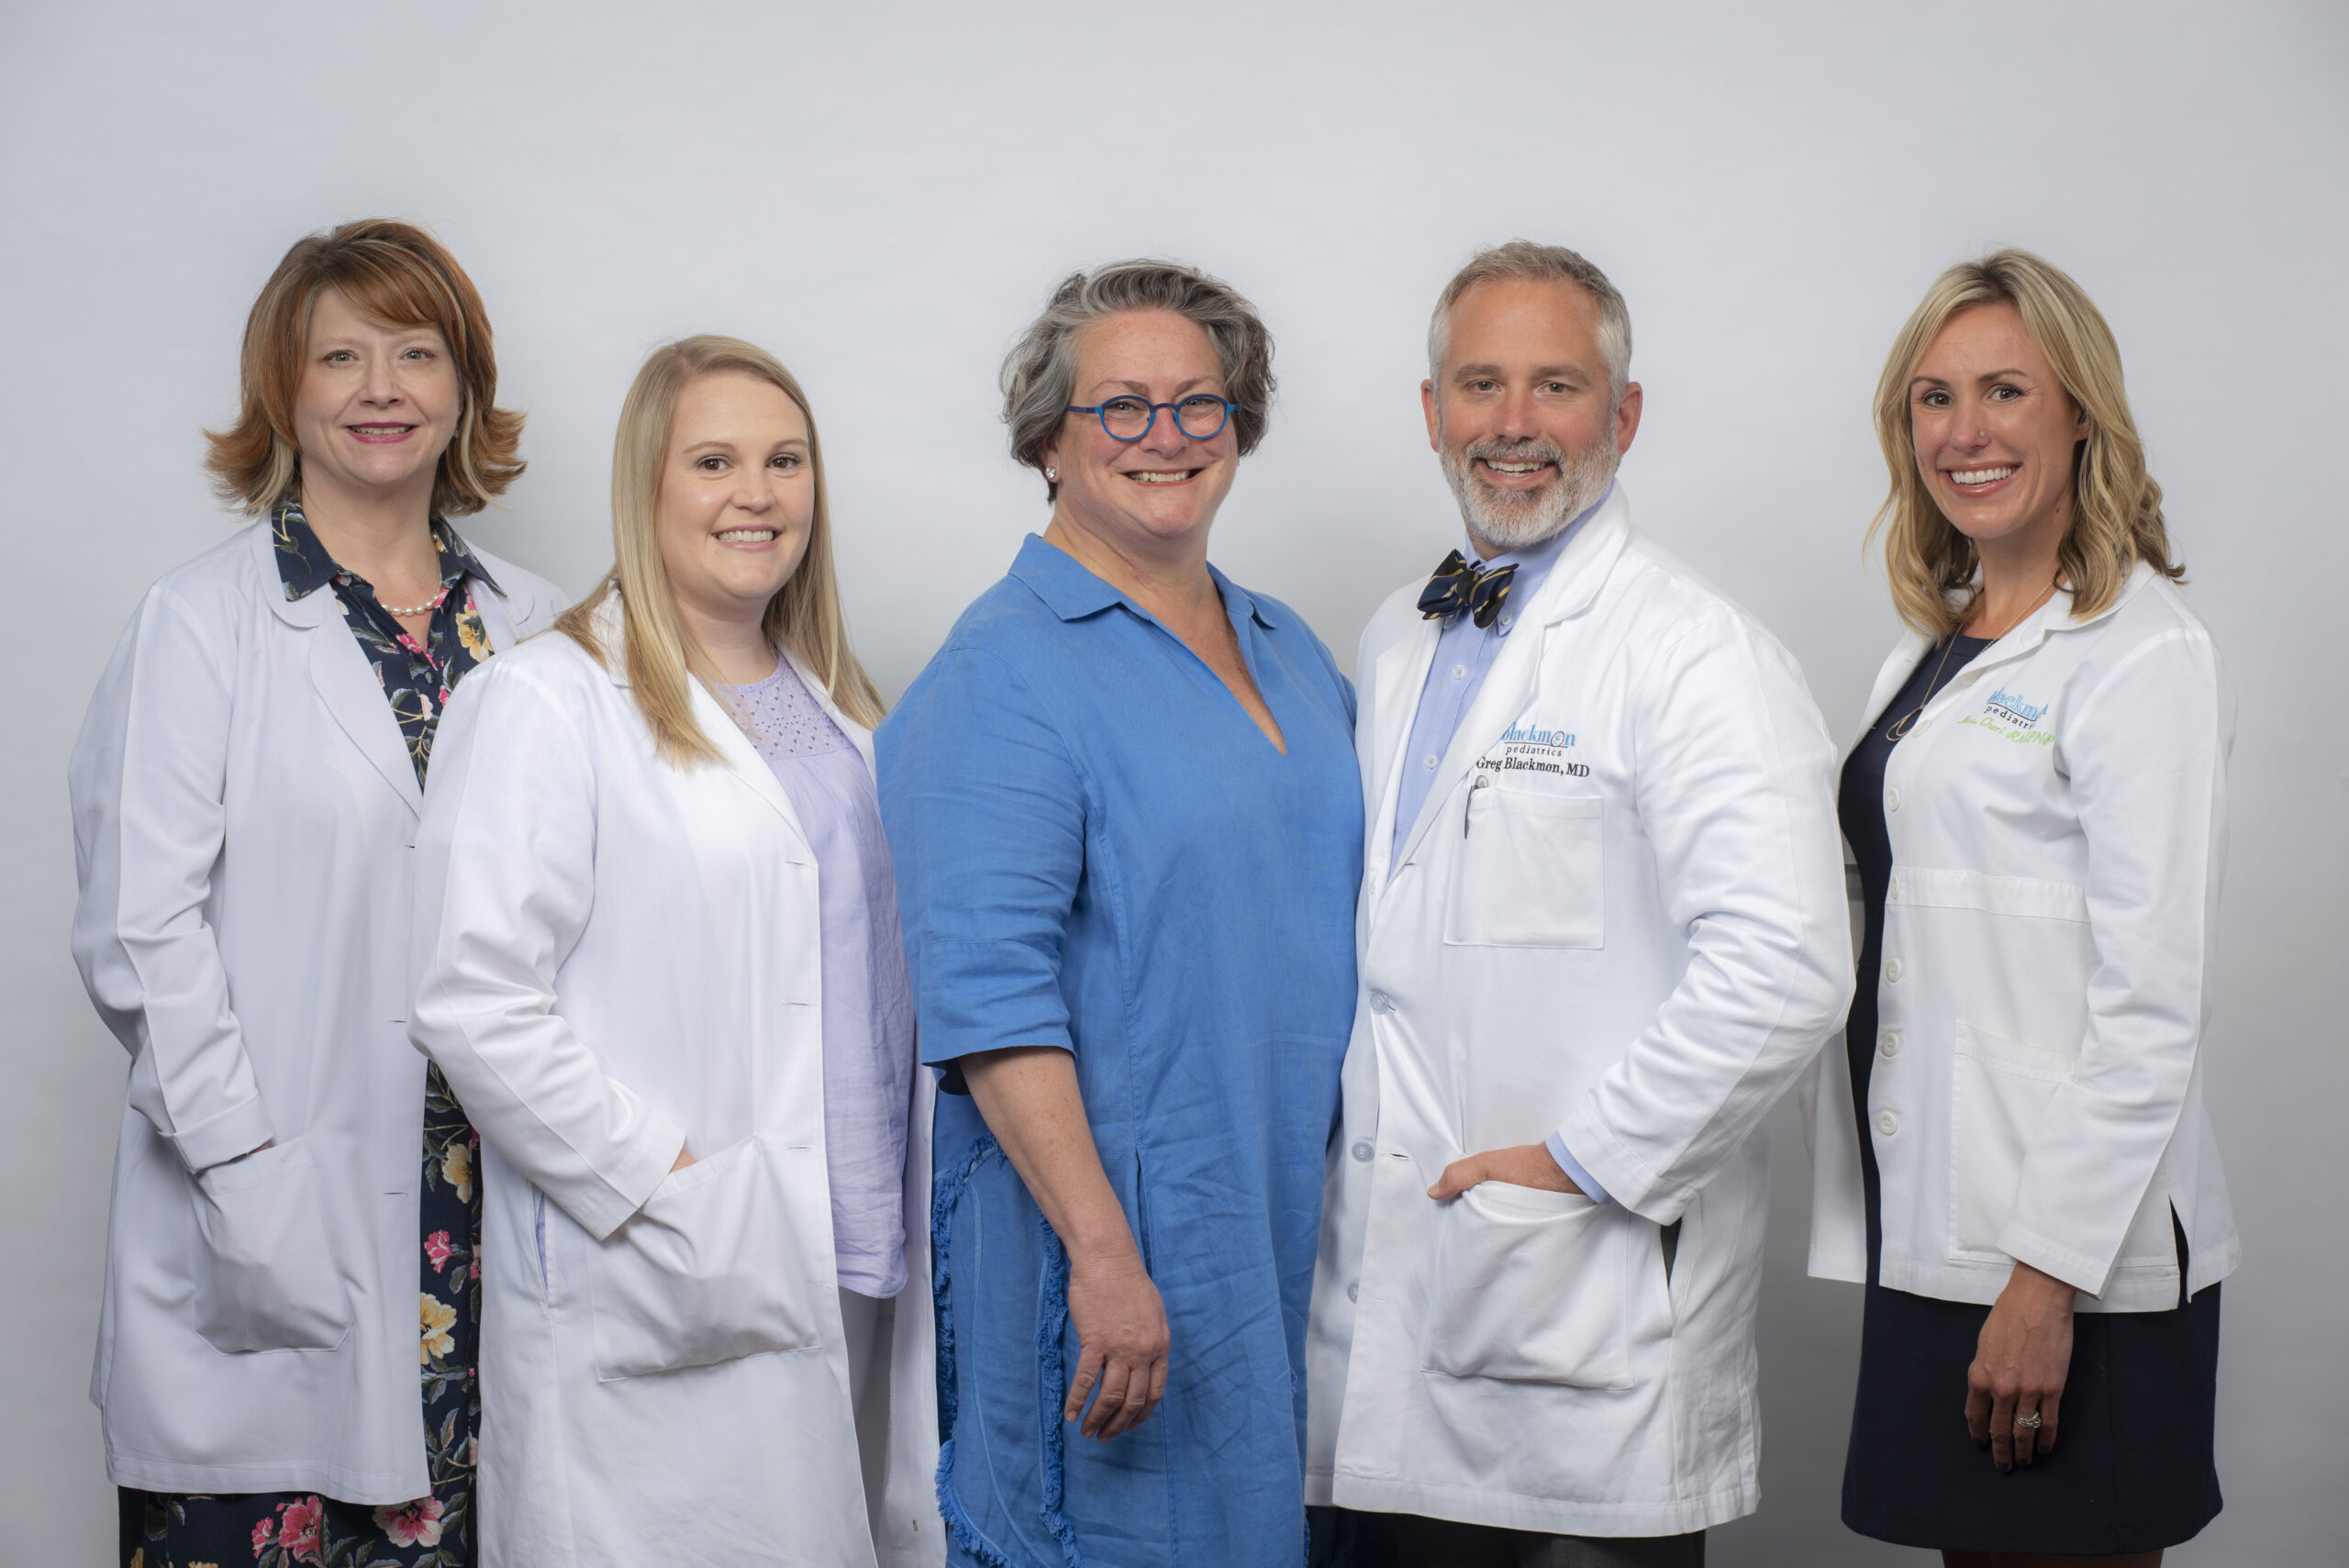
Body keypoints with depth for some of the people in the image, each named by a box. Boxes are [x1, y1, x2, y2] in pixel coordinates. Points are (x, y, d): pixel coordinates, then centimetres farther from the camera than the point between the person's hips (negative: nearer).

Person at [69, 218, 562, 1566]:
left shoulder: (534, 627, 10)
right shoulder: (205, 621, -1)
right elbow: (141, 933, -6)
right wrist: (243, 1175, -11)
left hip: (497, 1214, 3)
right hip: (275, 1218, -3)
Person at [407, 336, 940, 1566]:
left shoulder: (839, 705, 16)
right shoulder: (548, 704, -7)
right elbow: (474, 1004, -14)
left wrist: (902, 1209, 12)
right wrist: (657, 1191, -15)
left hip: (858, 1276, 6)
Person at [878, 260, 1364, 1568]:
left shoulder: (1291, 651, 13)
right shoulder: (1003, 675, -10)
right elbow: (989, 994, -18)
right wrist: (1105, 1253, -24)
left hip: (1305, 1229, 7)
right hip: (1119, 1226, -7)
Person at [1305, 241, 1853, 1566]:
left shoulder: (1694, 652, -11)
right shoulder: (1396, 644, 14)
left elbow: (1785, 964, -22)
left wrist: (1586, 1158, -17)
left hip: (1591, 1294, -7)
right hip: (1385, 1267, 7)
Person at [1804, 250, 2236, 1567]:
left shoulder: (2145, 655, -11)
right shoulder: (1937, 644, 14)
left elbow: (2151, 1007, -16)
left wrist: (2048, 1279, -19)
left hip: (2078, 1249, -7)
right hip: (1932, 1228, 8)